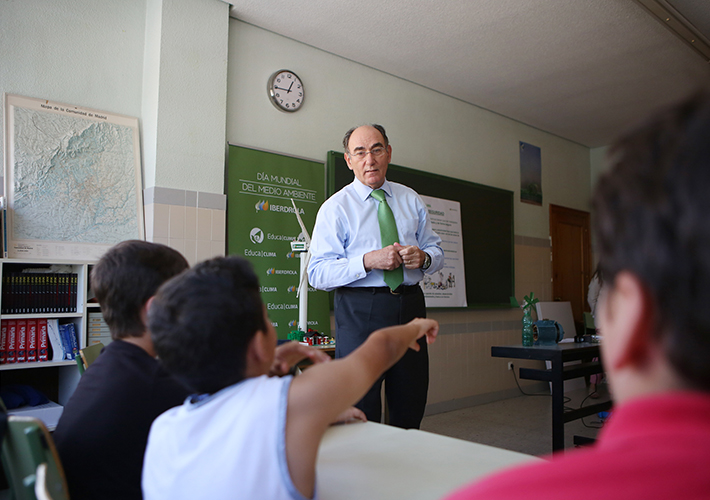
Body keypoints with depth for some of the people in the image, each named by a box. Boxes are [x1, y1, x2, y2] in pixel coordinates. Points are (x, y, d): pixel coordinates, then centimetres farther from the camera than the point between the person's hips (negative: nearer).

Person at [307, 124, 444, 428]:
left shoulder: (411, 200, 14)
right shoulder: (336, 207, -1)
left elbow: (436, 250, 17)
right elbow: (318, 273, -8)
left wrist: (424, 257, -7)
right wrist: (368, 262, -21)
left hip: (410, 304, 4)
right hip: (360, 309, -4)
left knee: (411, 409, 12)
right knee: (360, 412, -1)